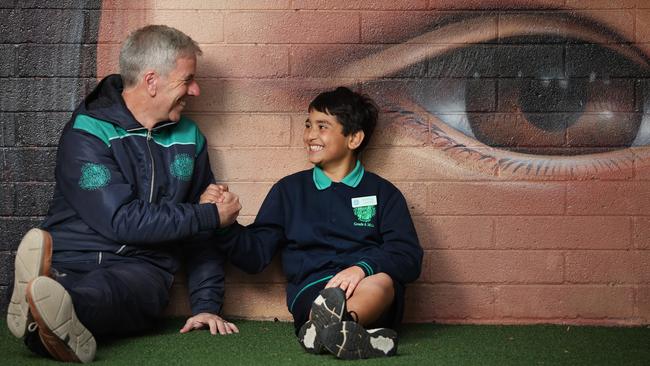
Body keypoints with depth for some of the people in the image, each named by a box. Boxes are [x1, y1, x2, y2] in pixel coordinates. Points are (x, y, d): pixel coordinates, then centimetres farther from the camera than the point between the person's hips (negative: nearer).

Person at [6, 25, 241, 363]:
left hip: (141, 269, 2)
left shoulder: (188, 138, 18)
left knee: (106, 288, -38)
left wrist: (207, 305, 12)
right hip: (71, 262, -1)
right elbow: (122, 221, -11)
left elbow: (202, 235, 23)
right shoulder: (87, 133, 0)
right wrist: (210, 216, -4)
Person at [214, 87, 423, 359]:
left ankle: (322, 329, -61)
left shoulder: (382, 192, 17)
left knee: (383, 281, -37)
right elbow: (254, 255, 17)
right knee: (331, 296, -36)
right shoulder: (289, 189, 21)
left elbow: (409, 257, 4)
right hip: (312, 291, 1)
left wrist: (363, 268, -16)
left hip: (370, 294, -1)